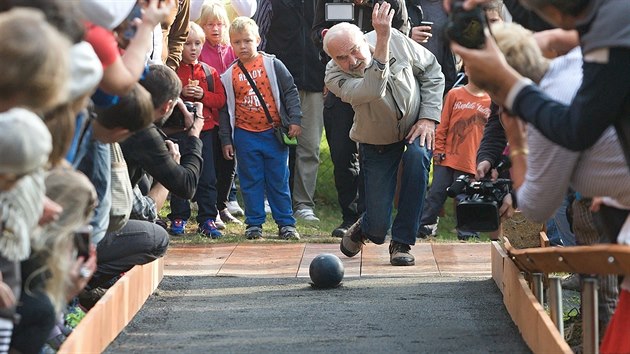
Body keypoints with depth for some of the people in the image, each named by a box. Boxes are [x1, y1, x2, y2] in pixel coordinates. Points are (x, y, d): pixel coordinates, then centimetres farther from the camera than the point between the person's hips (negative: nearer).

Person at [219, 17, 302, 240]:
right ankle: (254, 224, 14)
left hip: (274, 133, -1)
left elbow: (290, 92, 1)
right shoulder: (229, 75, 3)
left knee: (279, 180, 4)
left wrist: (295, 120, -7)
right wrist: (226, 140, 6)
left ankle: (286, 223, 11)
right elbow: (224, 109, 8)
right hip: (245, 136, 1)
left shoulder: (272, 65, -1)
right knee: (251, 182, 6)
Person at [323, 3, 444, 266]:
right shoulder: (335, 76, -27)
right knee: (377, 228, -6)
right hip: (377, 143, -1)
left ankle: (402, 243, -20)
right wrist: (382, 41, -56)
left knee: (417, 156, -35)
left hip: (416, 125, 1)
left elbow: (432, 71, -6)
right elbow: (373, 91, -48)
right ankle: (364, 228, 37)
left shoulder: (396, 40, -22)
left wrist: (429, 116, -14)